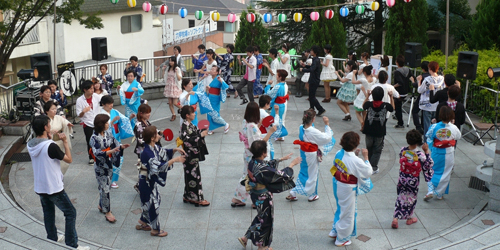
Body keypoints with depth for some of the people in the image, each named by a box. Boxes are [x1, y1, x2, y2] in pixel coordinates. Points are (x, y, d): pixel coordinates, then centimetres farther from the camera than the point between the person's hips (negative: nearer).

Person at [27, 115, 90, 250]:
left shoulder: (30, 145, -3)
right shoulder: (51, 146, -25)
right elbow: (69, 159, -14)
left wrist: (49, 139, 8)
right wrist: (65, 142, -8)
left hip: (39, 187, 8)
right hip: (54, 188, -7)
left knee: (48, 213, 22)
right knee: (70, 212, 4)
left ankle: (52, 238, 36)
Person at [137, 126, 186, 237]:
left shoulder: (154, 147, -1)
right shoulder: (147, 153, -30)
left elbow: (164, 152, 15)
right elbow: (159, 166, -38)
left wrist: (175, 150, -3)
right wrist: (175, 160, -37)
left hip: (152, 181, 9)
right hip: (147, 182, -9)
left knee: (149, 202, 22)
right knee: (153, 204, 4)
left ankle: (142, 223, 40)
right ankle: (155, 229, 20)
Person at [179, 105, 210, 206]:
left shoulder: (190, 125, 9)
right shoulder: (185, 126, -20)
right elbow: (188, 140, -30)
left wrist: (202, 132, 6)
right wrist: (200, 135, -29)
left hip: (194, 155, 10)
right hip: (190, 155, -10)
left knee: (190, 175, 16)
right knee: (194, 175, -2)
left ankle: (188, 196, 26)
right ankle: (197, 198, 6)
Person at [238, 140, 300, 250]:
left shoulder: (253, 162, -8)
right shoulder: (263, 169, -34)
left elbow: (268, 164, 12)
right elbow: (281, 175, -24)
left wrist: (281, 159, 18)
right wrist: (292, 164, -12)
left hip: (255, 195, 8)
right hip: (264, 198, -8)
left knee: (261, 217, 29)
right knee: (265, 220, 15)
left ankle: (245, 238, 36)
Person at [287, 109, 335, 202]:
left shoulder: (301, 127, -9)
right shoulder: (313, 131, -30)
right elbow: (327, 138, -24)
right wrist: (327, 125, -20)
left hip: (303, 152, 7)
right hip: (312, 155, -7)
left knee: (303, 172, 23)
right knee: (312, 174, 14)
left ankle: (293, 193, 25)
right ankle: (311, 195, 33)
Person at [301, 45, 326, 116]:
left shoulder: (316, 60, -21)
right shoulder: (315, 59, 10)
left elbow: (311, 69, -33)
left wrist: (303, 69, -22)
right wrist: (306, 66, 13)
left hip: (314, 81, -10)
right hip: (313, 80, 10)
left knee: (312, 97, -7)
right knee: (311, 96, 18)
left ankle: (321, 110, -5)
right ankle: (311, 109, 27)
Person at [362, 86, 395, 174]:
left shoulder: (369, 104, -13)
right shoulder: (386, 105, -14)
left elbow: (363, 106, 12)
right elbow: (392, 108, 9)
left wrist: (367, 95, 13)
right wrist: (391, 97, 11)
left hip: (369, 131, 2)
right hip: (380, 132, -2)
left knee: (369, 149, 19)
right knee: (377, 150, 9)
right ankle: (373, 167, 4)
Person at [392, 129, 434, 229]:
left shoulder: (403, 150, -14)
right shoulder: (420, 155, -25)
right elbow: (429, 164, -11)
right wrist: (427, 151, -10)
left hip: (402, 179, 3)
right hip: (413, 181, -3)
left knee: (401, 197, 17)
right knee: (411, 198, 19)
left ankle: (396, 218, 7)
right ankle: (409, 218, 36)